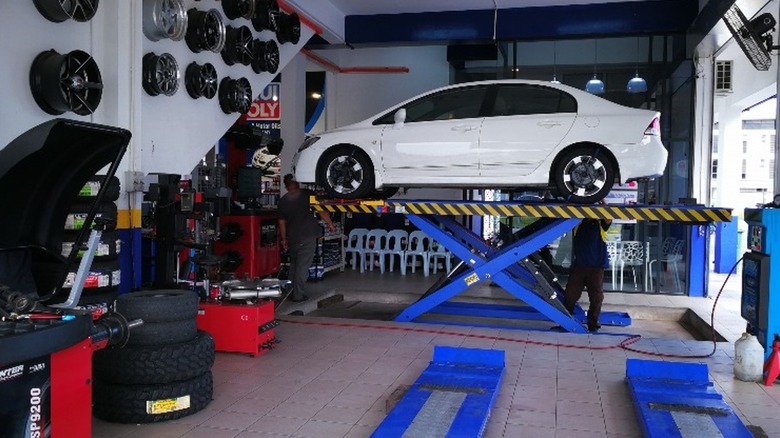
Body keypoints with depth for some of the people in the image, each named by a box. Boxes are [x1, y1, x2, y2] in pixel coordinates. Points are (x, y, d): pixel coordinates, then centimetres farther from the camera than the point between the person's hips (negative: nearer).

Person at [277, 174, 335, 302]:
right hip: (308, 236, -4)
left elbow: (282, 222, 12)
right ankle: (298, 295, -2)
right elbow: (321, 210, -6)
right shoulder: (307, 194, -4)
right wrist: (330, 224, 6)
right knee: (303, 266, -2)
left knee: (293, 264, 18)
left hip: (292, 238, 4)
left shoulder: (282, 201, 8)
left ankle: (291, 292, 22)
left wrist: (284, 239, 21)